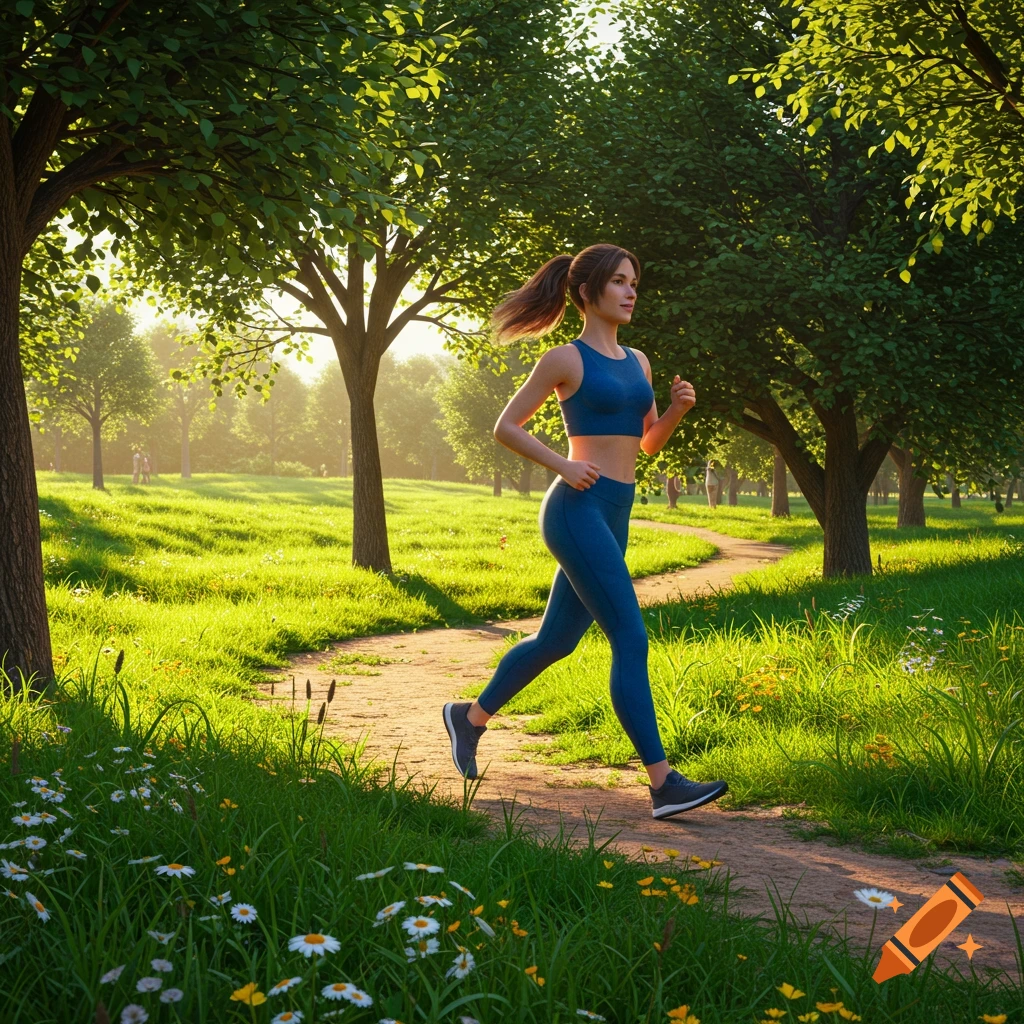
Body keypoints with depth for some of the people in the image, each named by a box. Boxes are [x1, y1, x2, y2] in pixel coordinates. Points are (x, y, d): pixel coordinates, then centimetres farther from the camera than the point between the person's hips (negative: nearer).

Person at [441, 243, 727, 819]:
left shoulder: (637, 362, 16)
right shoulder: (566, 360, -5)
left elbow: (648, 444, 21)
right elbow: (506, 427, -1)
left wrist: (677, 409, 2)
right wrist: (563, 465, -13)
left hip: (615, 516, 8)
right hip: (578, 511, -8)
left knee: (557, 639, 16)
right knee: (632, 640, -12)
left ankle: (471, 717, 35)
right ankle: (663, 783, -12)